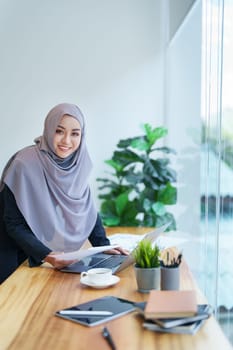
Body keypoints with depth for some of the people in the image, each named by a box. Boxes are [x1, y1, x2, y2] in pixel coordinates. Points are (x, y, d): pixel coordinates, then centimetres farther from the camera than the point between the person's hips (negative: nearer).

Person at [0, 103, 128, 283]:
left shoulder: (78, 163, -8)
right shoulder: (24, 164, -23)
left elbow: (88, 209, 3)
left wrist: (104, 245, -7)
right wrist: (46, 255, -30)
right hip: (19, 260, -5)